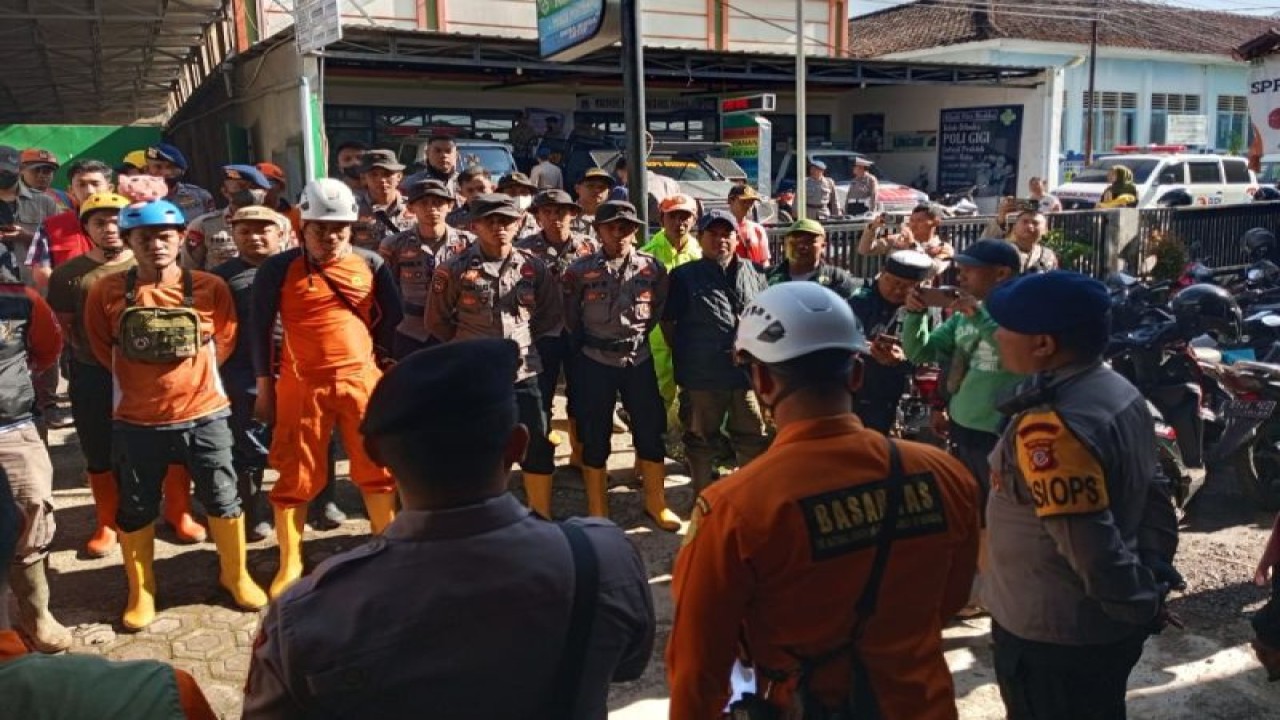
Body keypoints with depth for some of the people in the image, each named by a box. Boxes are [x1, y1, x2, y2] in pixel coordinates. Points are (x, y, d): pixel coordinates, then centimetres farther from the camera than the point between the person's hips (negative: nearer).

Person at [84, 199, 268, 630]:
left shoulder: (209, 288, -5)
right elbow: (102, 349, 7)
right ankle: (140, 591, 31)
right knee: (135, 510, 12)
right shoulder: (107, 292, -5)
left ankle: (236, 575, 30)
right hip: (137, 420, 0)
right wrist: (142, 378, 7)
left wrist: (191, 373, 5)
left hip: (203, 415, 0)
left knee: (223, 500, 9)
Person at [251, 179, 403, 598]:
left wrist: (377, 359, 9)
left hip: (362, 381, 2)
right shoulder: (279, 268, -3)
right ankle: (290, 565, 20)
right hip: (302, 385, -2)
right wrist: (265, 386, -2)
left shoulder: (371, 264, 3)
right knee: (296, 477, 6)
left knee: (378, 468, 9)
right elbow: (260, 328, -1)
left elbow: (392, 316, 13)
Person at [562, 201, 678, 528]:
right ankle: (597, 513, 20)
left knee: (651, 432, 8)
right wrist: (590, 346, 9)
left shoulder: (653, 268, -2)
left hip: (640, 360, 2)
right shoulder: (579, 271, -5)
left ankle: (656, 503, 26)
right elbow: (570, 319, 4)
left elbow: (660, 311, 9)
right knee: (595, 438, 6)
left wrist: (637, 337, 10)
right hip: (595, 362, -1)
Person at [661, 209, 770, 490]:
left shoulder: (755, 273, 8)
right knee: (702, 440, 11)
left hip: (749, 372, 3)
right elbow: (668, 322, 2)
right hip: (701, 375, -2)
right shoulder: (683, 276, 0)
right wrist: (686, 357, 2)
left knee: (754, 439, 12)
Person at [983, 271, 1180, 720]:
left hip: (1051, 635, -8)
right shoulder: (1120, 392, -1)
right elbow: (1154, 495, 7)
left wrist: (1139, 608, -13)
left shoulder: (1050, 427, -31)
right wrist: (1154, 584, 10)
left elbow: (1089, 546, -29)